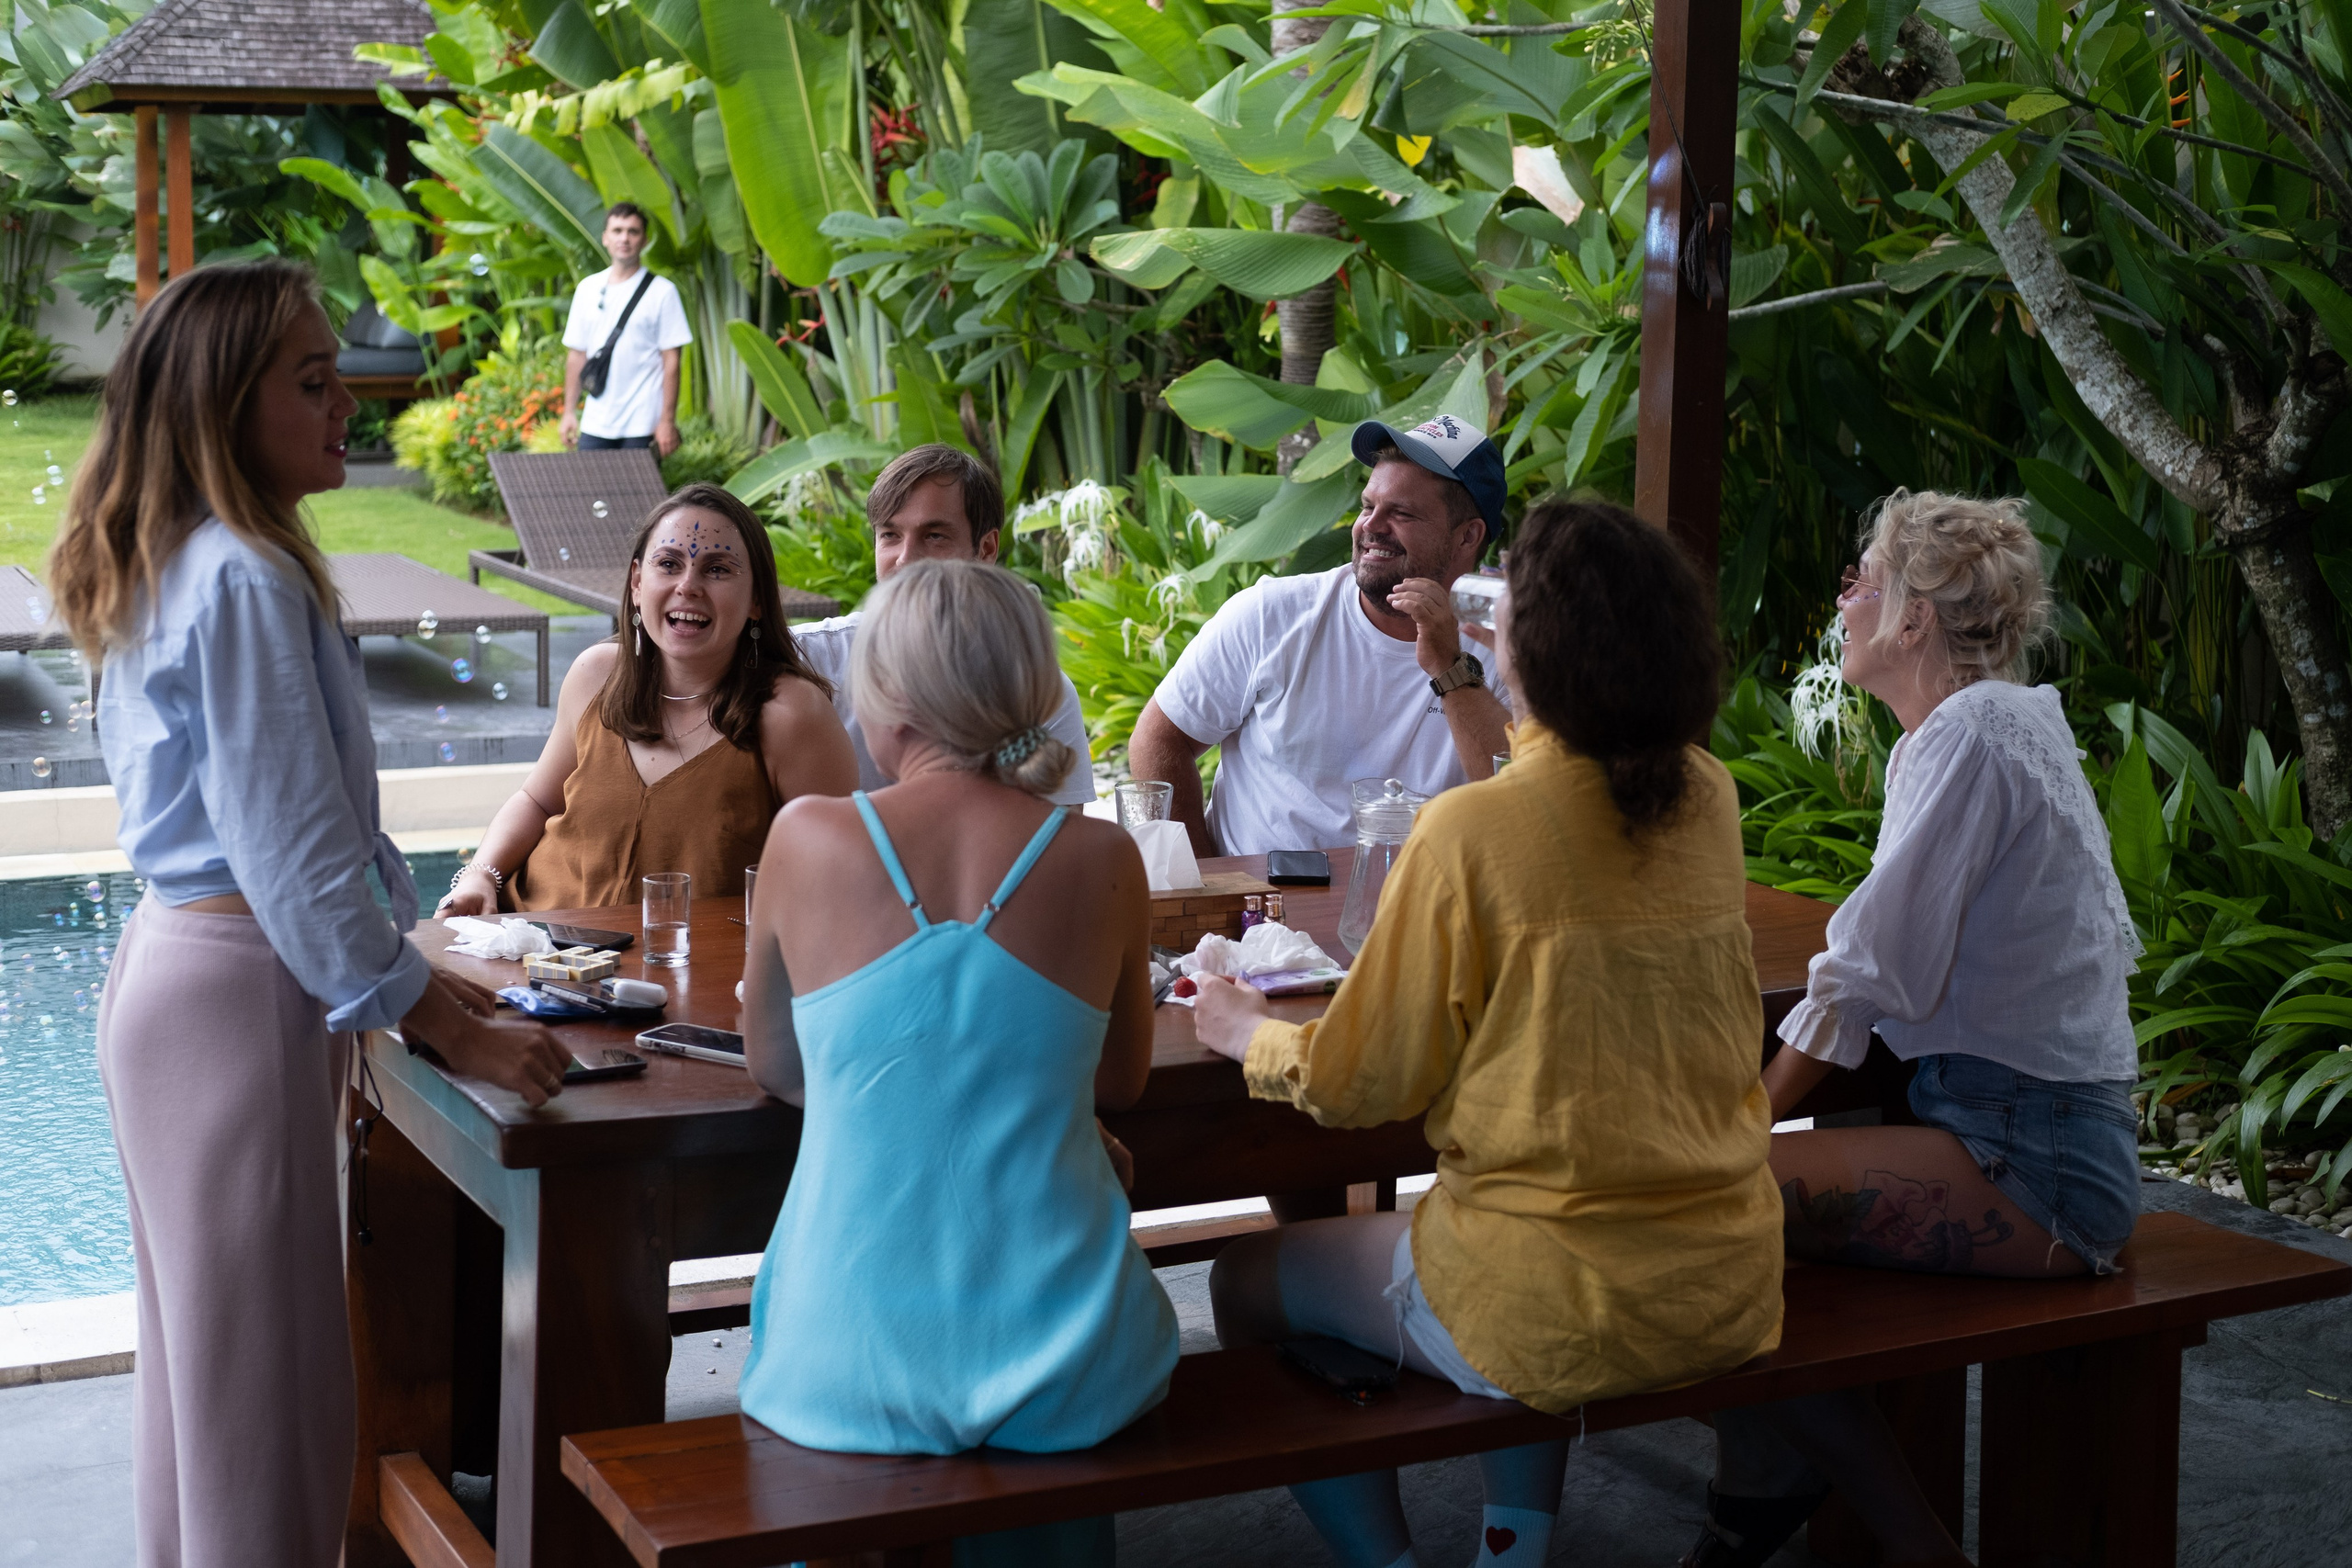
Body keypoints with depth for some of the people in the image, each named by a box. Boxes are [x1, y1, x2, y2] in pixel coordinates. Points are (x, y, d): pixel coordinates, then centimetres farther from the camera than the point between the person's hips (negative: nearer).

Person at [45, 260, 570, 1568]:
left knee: (206, 1349, 20)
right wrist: (453, 1030, -16)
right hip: (236, 998, -10)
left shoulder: (177, 568, 12)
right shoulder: (245, 582, -18)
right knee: (263, 1374, -1)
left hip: (179, 967, 10)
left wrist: (404, 967, 18)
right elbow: (291, 849, -21)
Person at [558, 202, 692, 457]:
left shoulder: (662, 291, -2)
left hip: (642, 426, -4)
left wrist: (668, 421, -9)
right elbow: (577, 353, 14)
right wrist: (569, 411, 10)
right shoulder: (587, 289, 11)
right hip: (595, 424, 4)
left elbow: (671, 361, -4)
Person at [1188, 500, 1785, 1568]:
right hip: (1728, 1288, 7)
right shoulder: (1707, 800, -1)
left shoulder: (1469, 833, -18)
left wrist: (1245, 1032, 11)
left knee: (1247, 1285, 17)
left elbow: (1358, 1085, -8)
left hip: (1572, 1311, -6)